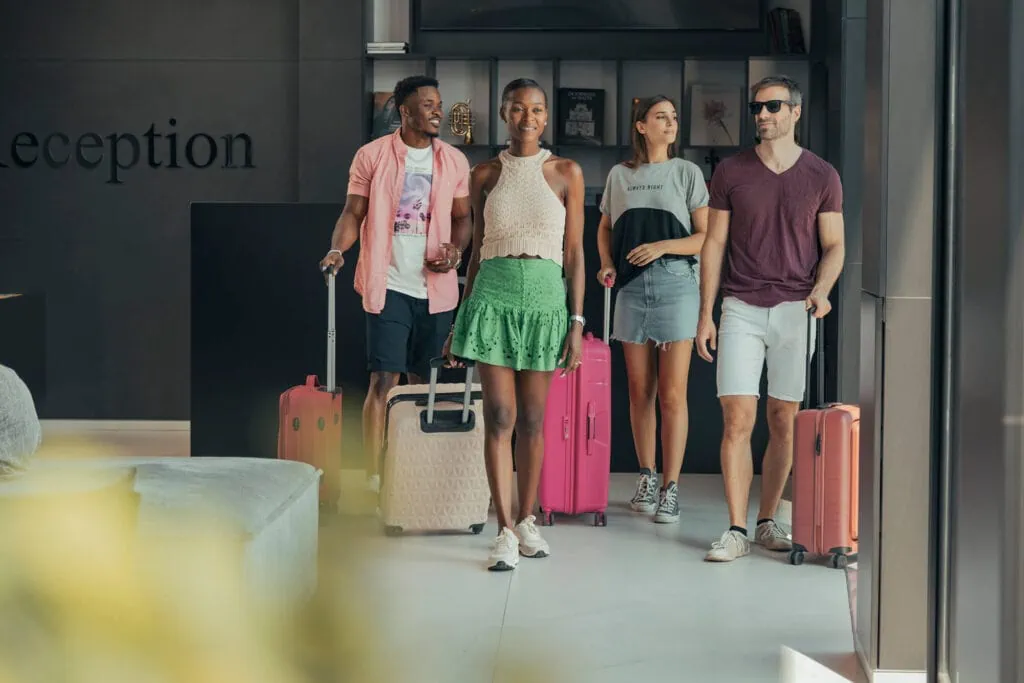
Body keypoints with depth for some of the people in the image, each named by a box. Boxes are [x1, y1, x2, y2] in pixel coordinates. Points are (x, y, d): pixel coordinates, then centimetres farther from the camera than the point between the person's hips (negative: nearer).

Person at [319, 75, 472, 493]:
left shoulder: (454, 161, 9)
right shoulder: (372, 156, -1)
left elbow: (462, 216, 15)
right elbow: (354, 212, 0)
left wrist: (456, 248, -4)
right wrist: (337, 249, -18)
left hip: (436, 287, 4)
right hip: (389, 284, -4)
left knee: (424, 382, 10)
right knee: (383, 380, -8)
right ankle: (373, 476, -5)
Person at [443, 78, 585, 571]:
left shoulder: (566, 173, 4)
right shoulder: (485, 175, 7)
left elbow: (574, 253, 4)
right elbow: (477, 251, 12)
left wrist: (577, 322, -2)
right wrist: (460, 320, 12)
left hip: (545, 299, 0)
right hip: (493, 296, 0)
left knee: (532, 419, 6)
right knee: (499, 416, -4)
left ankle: (527, 520, 20)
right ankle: (505, 531, -1)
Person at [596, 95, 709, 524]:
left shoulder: (687, 173, 4)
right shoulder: (619, 175, 11)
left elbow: (706, 236, 1)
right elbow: (605, 228, 21)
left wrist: (662, 246, -13)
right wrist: (607, 264, 3)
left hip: (675, 284, -3)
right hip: (631, 287, 3)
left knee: (672, 394, -5)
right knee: (639, 391, 8)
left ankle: (670, 487, 0)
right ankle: (646, 477, 19)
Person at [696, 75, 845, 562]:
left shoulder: (821, 176, 5)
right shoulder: (730, 173, 5)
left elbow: (834, 246, 7)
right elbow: (714, 244, 6)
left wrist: (822, 288, -14)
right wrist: (705, 315, 2)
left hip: (795, 309, 1)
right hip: (741, 308, 0)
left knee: (783, 423, 5)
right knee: (737, 419, -7)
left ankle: (767, 522, 17)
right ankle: (736, 531, -4)